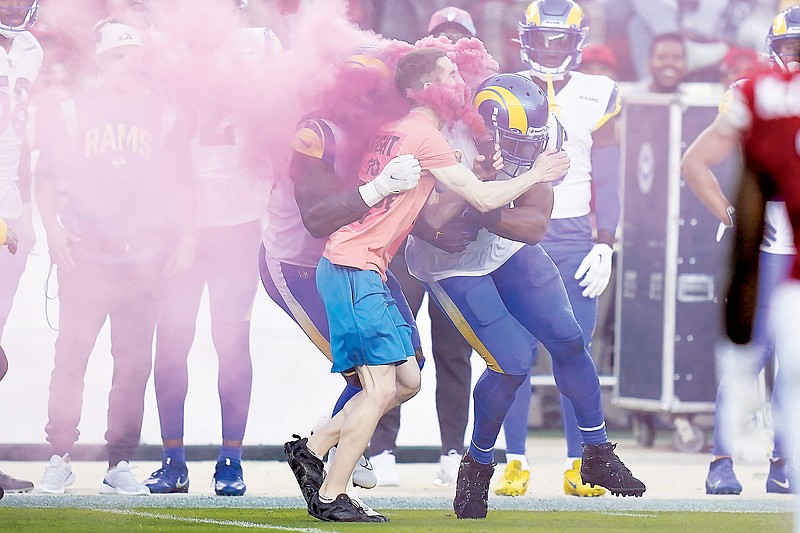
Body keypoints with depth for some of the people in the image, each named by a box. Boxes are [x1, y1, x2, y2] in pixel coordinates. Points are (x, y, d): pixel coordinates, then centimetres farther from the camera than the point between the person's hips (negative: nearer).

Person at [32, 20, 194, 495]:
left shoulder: (162, 116, 10)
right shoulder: (77, 113, 8)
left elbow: (182, 184, 13)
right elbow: (47, 177, 10)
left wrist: (186, 237, 3)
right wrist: (54, 231, -3)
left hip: (144, 257, 1)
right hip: (85, 255, -1)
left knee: (134, 363, 0)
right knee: (71, 354, -7)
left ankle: (120, 465, 6)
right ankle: (60, 460, 0)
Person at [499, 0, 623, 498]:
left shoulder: (596, 96, 6)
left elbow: (606, 181, 7)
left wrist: (604, 246, 0)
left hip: (574, 237, 0)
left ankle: (579, 466, 1)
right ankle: (516, 463, 2)